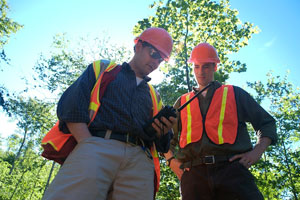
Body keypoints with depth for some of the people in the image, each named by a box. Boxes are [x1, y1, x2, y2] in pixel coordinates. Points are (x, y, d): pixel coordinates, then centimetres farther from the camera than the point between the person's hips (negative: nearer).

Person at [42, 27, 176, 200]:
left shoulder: (154, 96, 30)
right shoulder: (102, 68, 21)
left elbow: (160, 144, 26)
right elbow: (70, 106, 4)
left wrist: (164, 132, 2)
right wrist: (90, 147, -11)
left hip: (139, 159, 4)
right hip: (97, 146, -3)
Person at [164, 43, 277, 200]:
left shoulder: (235, 94, 18)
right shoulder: (183, 102, 22)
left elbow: (266, 123, 19)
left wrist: (257, 151, 2)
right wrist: (171, 160, 7)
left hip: (232, 169, -1)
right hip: (193, 173, 2)